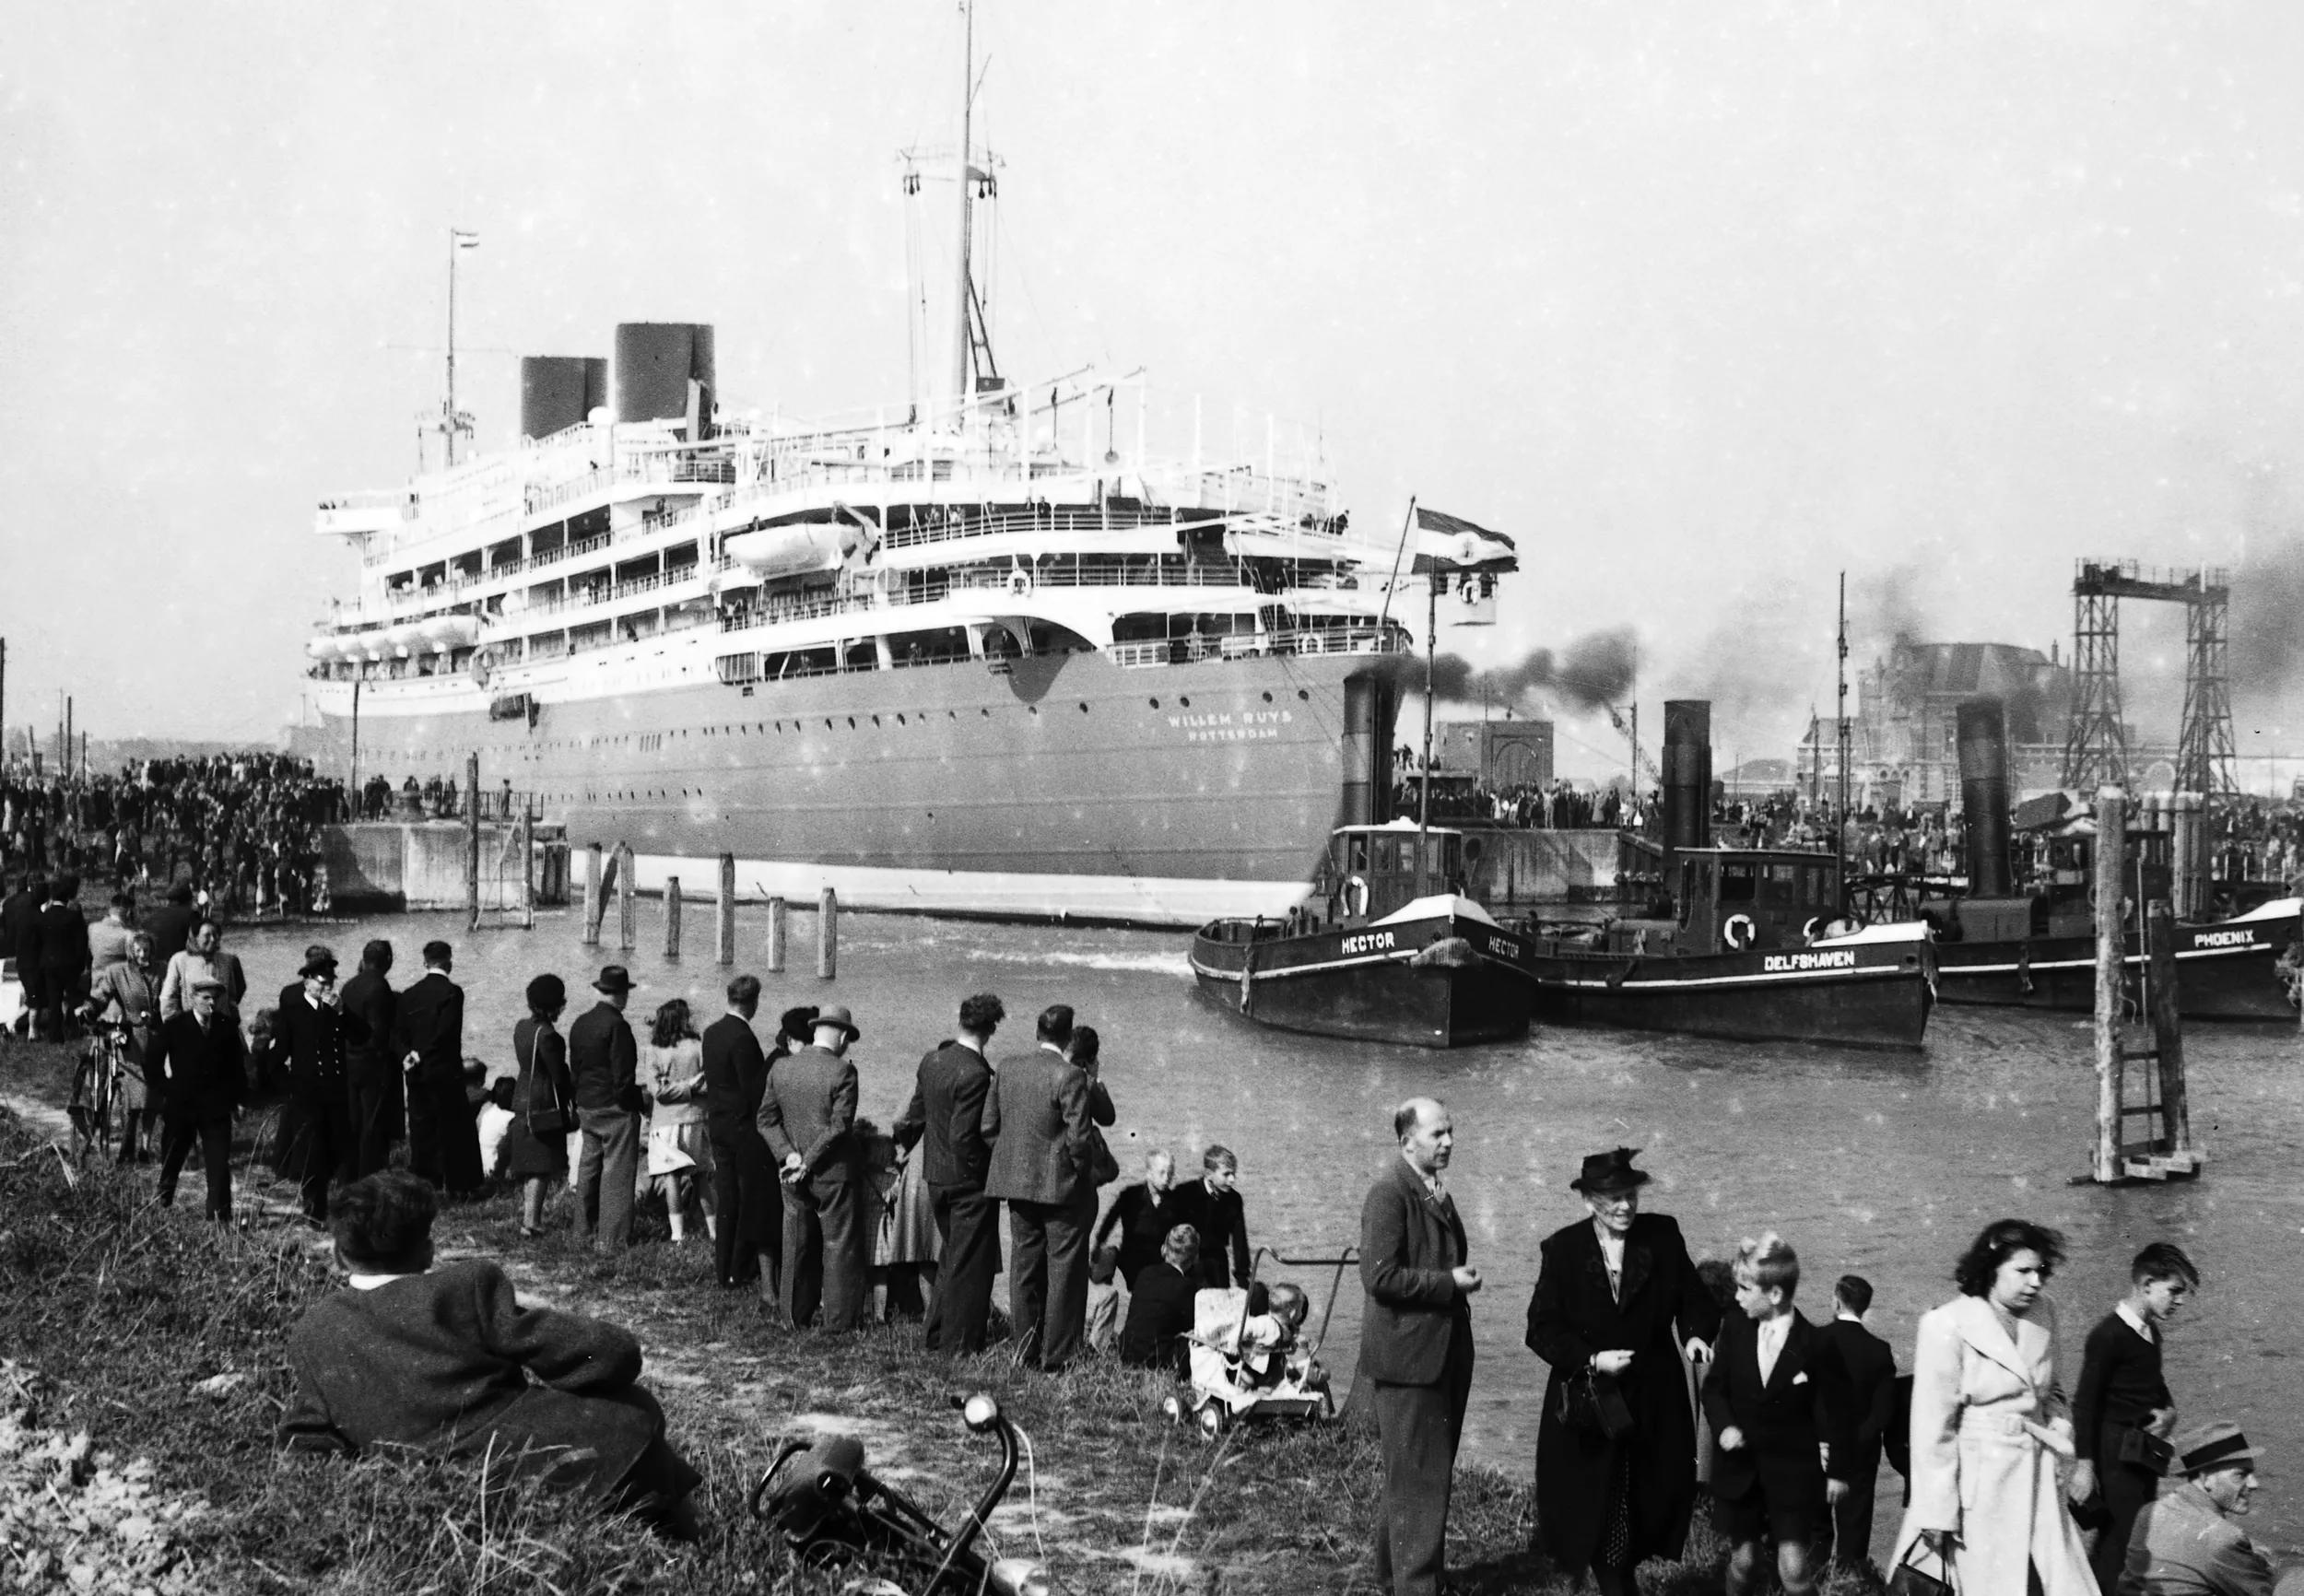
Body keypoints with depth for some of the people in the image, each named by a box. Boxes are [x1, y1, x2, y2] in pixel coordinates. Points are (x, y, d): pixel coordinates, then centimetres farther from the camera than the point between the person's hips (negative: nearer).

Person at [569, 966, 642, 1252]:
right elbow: (623, 1075, -18)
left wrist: (580, 1098, 17)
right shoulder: (616, 1025, -18)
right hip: (615, 1110, -8)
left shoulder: (580, 1023, 6)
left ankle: (586, 1228, 29)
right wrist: (632, 1102, -7)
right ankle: (613, 1238, -3)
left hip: (586, 1107, 8)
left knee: (588, 1167, 18)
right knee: (617, 1172, -4)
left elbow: (574, 1068, 12)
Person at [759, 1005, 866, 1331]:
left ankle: (796, 1316, 19)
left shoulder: (780, 1069, 4)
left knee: (797, 1246, 14)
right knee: (840, 1245, 5)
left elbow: (767, 1119, 4)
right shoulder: (842, 1071, -13)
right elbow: (840, 1126, -18)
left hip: (794, 1174, 5)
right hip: (835, 1171, -5)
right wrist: (809, 1162, -13)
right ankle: (840, 1319, 7)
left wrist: (789, 1155, -5)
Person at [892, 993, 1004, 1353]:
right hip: (969, 1180, -8)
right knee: (971, 1264, 4)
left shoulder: (933, 1058, 1)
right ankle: (961, 1343, 9)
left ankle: (937, 1334, 29)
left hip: (936, 1176, 8)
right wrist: (986, 1169, -12)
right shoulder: (975, 1073, -24)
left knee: (950, 1256, 22)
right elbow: (963, 1138, -24)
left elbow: (916, 1115, 10)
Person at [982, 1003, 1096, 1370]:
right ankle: (1057, 1353, 3)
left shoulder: (1007, 1070, 3)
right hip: (1060, 1185, -6)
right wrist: (1080, 1172, -2)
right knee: (1064, 1269, 3)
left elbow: (989, 1126, 7)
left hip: (1016, 1182, 6)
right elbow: (1078, 1136, -17)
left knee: (1024, 1267, 14)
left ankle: (1027, 1348, 20)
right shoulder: (1070, 1076, -16)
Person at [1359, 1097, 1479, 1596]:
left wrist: (1462, 1275, 9)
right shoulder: (1389, 1194, -15)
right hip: (1408, 1354, -10)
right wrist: (1450, 1282, -18)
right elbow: (1379, 1277, -22)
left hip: (1444, 1354, 10)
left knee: (1431, 1474, 18)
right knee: (1417, 1480, -6)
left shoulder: (1436, 1193, 15)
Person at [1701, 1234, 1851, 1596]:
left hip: (1793, 1471, -3)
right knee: (1743, 1561, 12)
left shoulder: (1815, 1345, -13)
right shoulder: (1735, 1329, -3)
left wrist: (1837, 1470, 2)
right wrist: (1724, 1426, -11)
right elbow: (1714, 1386, 8)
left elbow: (1834, 1410, -2)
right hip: (1741, 1467, 3)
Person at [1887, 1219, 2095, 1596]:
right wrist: (1939, 1512, -12)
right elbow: (1933, 1426, -11)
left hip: (2037, 1479, 6)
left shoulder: (2042, 1315, 6)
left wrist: (2058, 1419, 3)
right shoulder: (1948, 1325, -13)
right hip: (1979, 1480, -6)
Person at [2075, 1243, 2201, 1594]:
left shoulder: (2150, 1333, 11)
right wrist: (2085, 1465, -18)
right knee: (2120, 1542, -11)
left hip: (2144, 1454, 9)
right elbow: (2085, 1403, -16)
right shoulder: (2109, 1336, -15)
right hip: (2118, 1455, -9)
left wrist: (2168, 1410, 4)